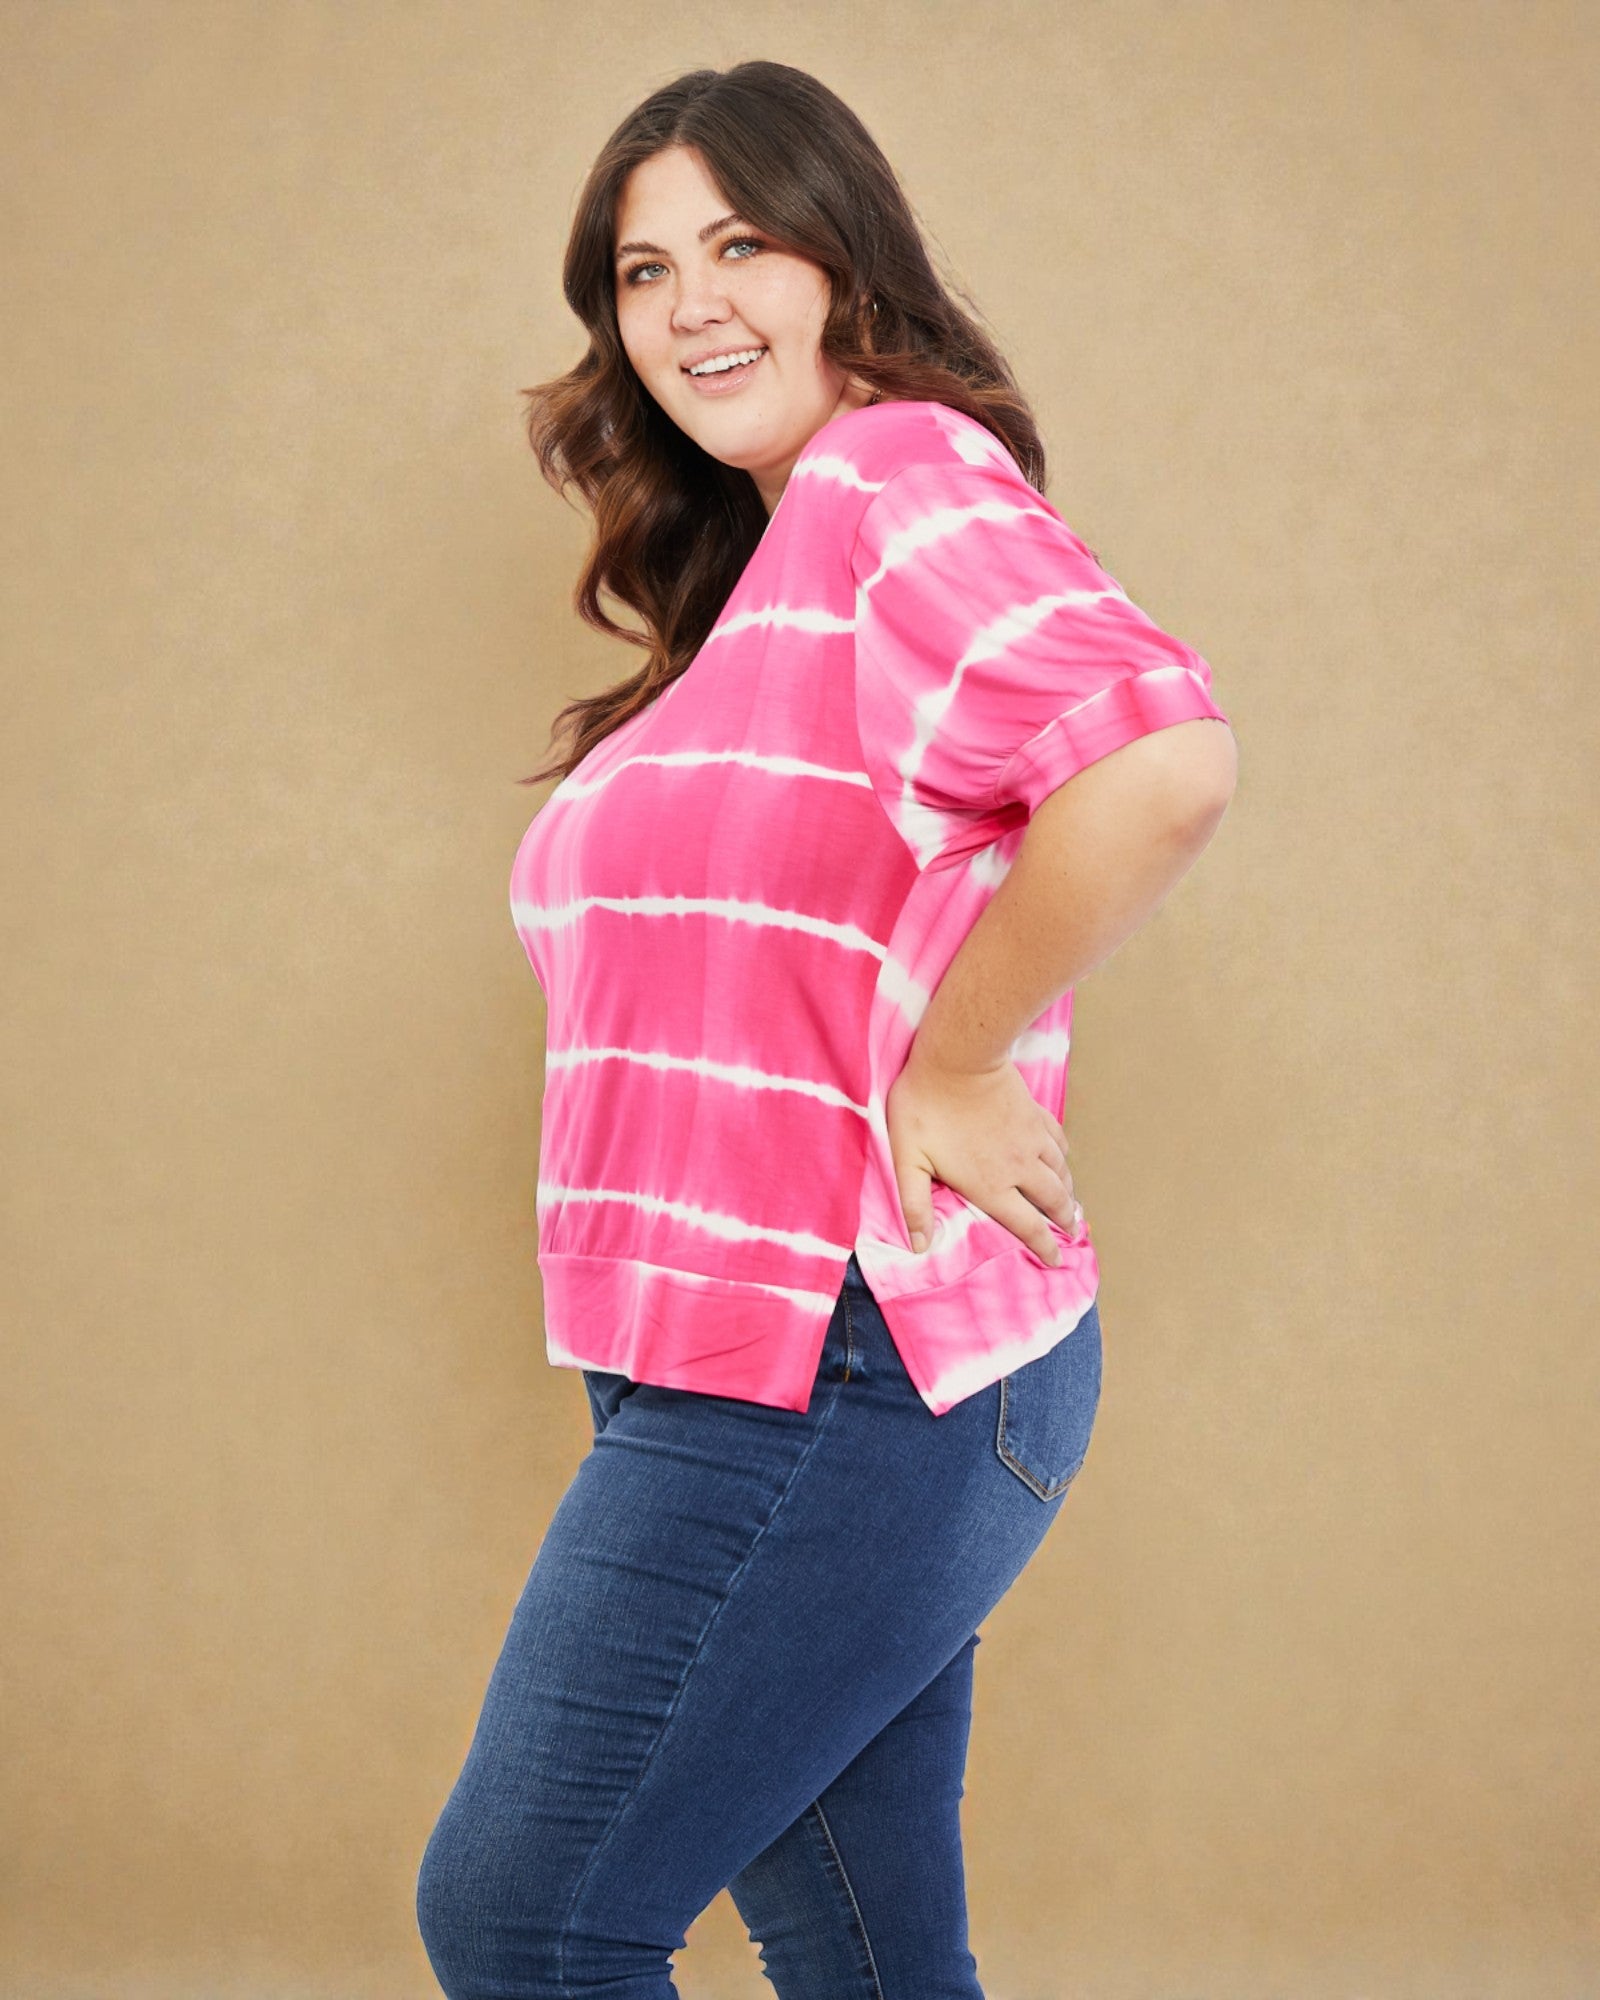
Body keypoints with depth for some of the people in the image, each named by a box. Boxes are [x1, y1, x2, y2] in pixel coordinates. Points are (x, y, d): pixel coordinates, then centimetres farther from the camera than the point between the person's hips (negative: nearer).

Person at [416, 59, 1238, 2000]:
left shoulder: (900, 476, -12)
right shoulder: (761, 573, 19)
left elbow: (1162, 764, -29)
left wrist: (956, 1066, -18)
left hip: (823, 1375, -10)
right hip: (791, 1376, 10)